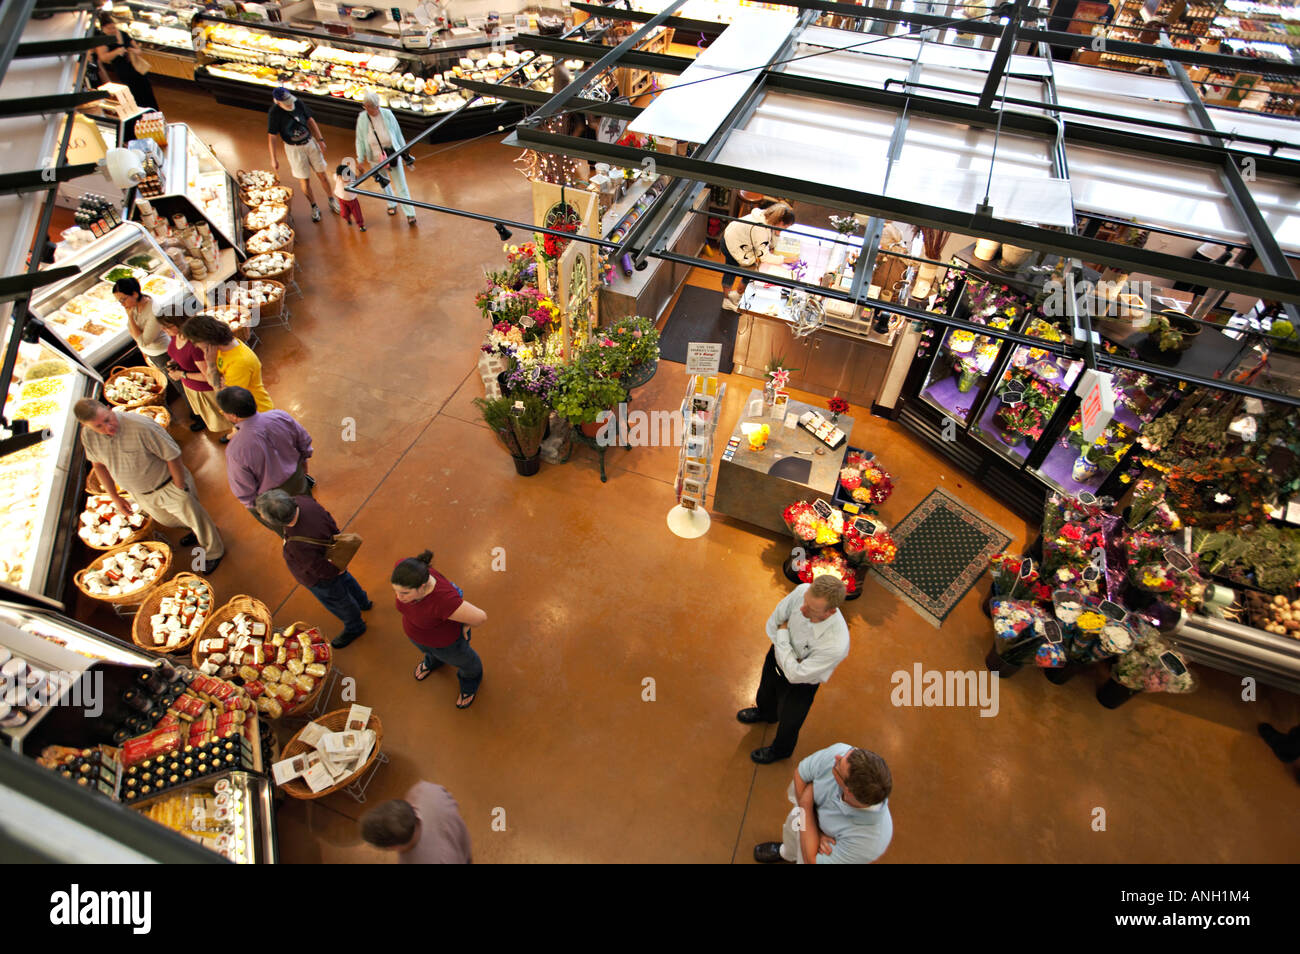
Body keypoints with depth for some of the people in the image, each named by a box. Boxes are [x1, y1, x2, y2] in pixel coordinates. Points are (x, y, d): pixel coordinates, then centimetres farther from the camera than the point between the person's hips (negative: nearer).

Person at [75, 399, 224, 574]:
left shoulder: (141, 426, -35)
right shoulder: (88, 435, -15)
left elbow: (172, 456, -26)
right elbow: (98, 464, 4)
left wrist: (180, 490, -19)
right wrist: (114, 497, 8)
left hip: (168, 486, -6)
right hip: (140, 495, 6)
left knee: (194, 518, 12)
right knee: (167, 519, 29)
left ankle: (214, 552, 39)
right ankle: (197, 532, 59)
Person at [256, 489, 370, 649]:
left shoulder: (297, 545, -47)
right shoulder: (301, 501, -31)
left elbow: (322, 569, -29)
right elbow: (331, 524, -11)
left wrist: (337, 570, -9)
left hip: (320, 577, -6)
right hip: (329, 553, 6)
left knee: (335, 600, 25)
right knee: (344, 580, 36)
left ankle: (354, 627, 56)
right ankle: (362, 602, 66)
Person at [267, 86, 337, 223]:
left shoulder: (298, 103, -9)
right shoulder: (274, 113, -19)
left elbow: (310, 121, 6)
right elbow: (271, 137, -13)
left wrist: (320, 140, 4)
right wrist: (273, 159, -12)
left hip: (310, 142, 3)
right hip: (294, 149, -3)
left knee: (322, 175, 9)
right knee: (304, 181, 3)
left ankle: (332, 201, 29)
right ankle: (314, 208, 22)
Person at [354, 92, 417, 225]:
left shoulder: (387, 114, -12)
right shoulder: (362, 118, -10)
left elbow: (398, 134, 0)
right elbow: (360, 140, -4)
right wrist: (360, 160, -6)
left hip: (392, 154, -2)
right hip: (375, 157, 2)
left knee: (400, 184, -2)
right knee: (384, 183, 20)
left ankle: (410, 214, 4)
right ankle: (392, 204, 46)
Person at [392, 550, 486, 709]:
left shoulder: (444, 601, -43)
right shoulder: (404, 569, -30)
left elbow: (480, 617, -30)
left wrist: (467, 623, -9)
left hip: (445, 635, -4)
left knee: (459, 657, 28)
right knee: (429, 647, 36)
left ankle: (471, 675, 60)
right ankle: (435, 657, 69)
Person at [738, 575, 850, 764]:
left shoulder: (836, 645, -45)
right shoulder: (802, 591, -33)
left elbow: (795, 674, -32)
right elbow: (773, 622, -14)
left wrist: (782, 634, -27)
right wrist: (783, 649, -22)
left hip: (800, 684, -4)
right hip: (777, 655, 5)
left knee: (788, 721, 25)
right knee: (765, 693, 35)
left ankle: (780, 750, 61)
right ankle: (765, 713, 72)